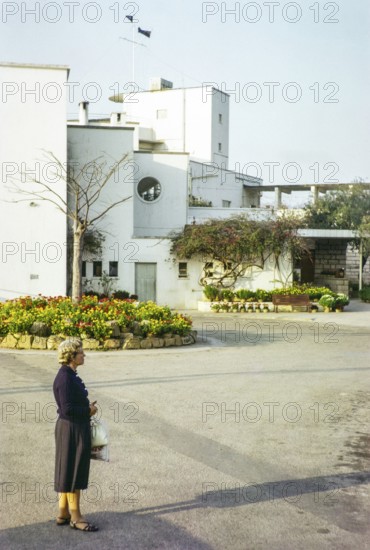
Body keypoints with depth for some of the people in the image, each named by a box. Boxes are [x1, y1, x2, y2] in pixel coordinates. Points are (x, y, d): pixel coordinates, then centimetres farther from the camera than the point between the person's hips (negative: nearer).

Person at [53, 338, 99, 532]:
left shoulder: (69, 375, 10)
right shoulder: (65, 378, -21)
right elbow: (67, 409, -24)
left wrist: (87, 407, 8)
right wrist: (89, 410, -13)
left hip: (74, 429, 10)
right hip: (72, 430, -10)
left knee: (67, 472, 15)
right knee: (73, 473, 1)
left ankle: (63, 514, 25)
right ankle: (75, 516, 12)